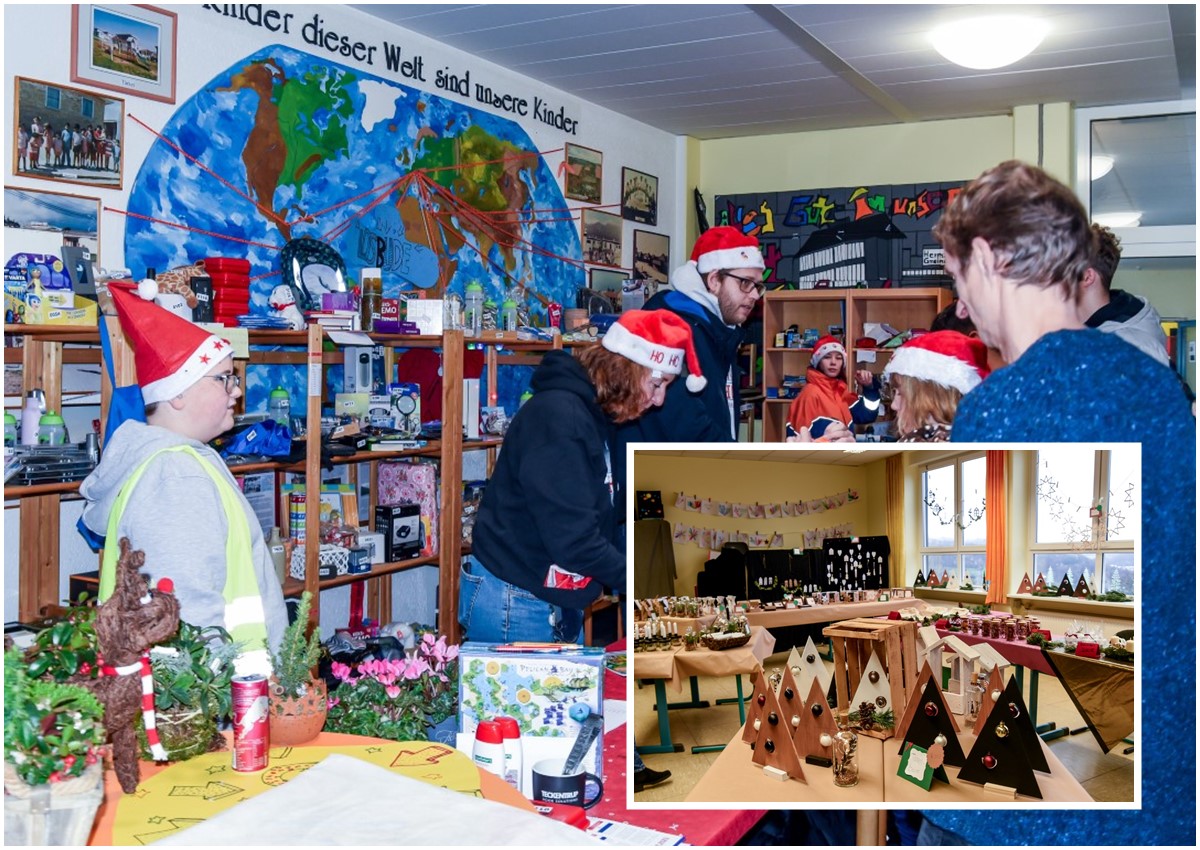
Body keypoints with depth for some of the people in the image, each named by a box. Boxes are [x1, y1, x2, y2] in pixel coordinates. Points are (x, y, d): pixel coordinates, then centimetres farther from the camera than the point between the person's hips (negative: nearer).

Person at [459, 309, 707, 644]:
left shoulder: (594, 415, 10)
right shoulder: (557, 415, -20)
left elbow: (602, 527, 12)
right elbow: (572, 539, -24)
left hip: (559, 607, 9)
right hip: (513, 607, -9)